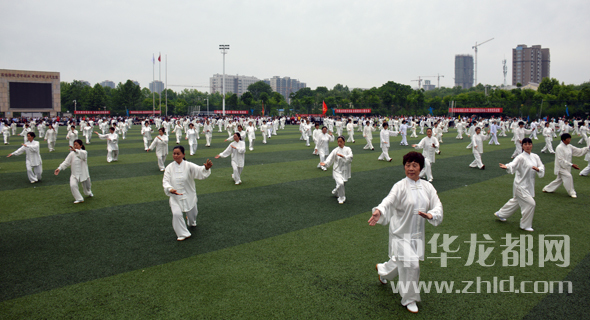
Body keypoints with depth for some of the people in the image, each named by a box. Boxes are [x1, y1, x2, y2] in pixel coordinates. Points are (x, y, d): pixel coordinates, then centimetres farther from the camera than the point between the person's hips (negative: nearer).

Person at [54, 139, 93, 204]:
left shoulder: (84, 152, -12)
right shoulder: (72, 154, -1)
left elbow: (82, 154, -38)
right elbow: (66, 162, -2)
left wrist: (75, 150, -58)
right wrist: (59, 168, -15)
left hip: (83, 174, -1)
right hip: (75, 174, 2)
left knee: (87, 186, 18)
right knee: (73, 185, -24)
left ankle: (89, 193, 55)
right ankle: (79, 199, -9)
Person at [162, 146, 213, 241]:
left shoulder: (188, 165, -13)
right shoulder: (169, 168, -7)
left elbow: (200, 171, -27)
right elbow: (165, 181, -9)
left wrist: (206, 168, -50)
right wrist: (170, 189, -30)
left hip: (189, 195, 0)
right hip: (175, 196, 0)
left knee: (192, 213, 17)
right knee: (176, 214, -18)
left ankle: (192, 222, 57)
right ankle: (182, 234, 4)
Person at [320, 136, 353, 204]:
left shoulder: (348, 149, -2)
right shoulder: (335, 150, -5)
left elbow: (350, 157, -16)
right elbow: (330, 159, -13)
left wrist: (342, 156, -30)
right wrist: (325, 163, -32)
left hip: (345, 171, 3)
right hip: (337, 170, -3)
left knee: (341, 184, 15)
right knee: (340, 183, -24)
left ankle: (335, 192, 51)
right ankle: (341, 198, -1)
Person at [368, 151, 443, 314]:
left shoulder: (427, 186, 1)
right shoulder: (400, 186, -15)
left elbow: (437, 206, -1)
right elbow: (389, 201, -31)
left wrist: (430, 215, -24)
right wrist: (379, 211, -52)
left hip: (417, 233, 6)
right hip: (401, 233, -6)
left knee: (403, 262, 20)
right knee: (410, 264, -11)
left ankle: (383, 270, 54)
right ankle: (409, 299, 12)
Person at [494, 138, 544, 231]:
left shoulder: (535, 157, 5)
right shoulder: (521, 157, -18)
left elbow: (541, 166, 6)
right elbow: (513, 165, -34)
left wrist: (538, 169, -18)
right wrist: (506, 167, -57)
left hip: (529, 185, 8)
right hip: (521, 185, -8)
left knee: (516, 201, 22)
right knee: (530, 203, -11)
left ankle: (500, 214, 43)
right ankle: (525, 225, 7)